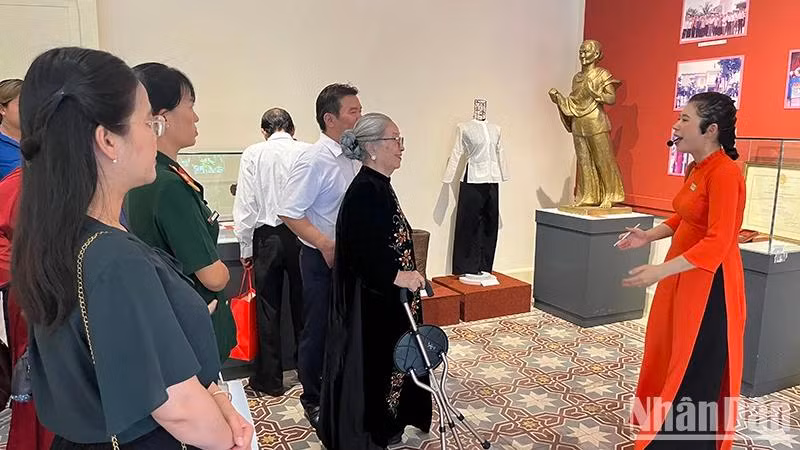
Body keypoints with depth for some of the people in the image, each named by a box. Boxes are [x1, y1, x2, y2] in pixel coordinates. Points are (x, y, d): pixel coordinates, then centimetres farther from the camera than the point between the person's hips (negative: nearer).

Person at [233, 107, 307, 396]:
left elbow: (245, 204, -4)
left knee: (268, 309, 9)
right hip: (303, 235, 1)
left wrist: (246, 248, 3)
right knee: (302, 306, 13)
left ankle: (269, 381, 19)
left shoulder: (253, 154, -2)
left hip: (268, 237, -1)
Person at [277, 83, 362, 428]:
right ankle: (314, 400, 27)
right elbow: (289, 213, -20)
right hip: (322, 257, -7)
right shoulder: (315, 160, -18)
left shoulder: (353, 157, 5)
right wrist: (325, 244, -26)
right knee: (319, 331, 7)